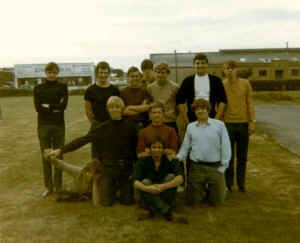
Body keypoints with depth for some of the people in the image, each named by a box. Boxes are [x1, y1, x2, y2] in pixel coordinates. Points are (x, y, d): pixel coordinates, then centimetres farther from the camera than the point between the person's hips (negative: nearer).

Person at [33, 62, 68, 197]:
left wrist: (47, 106, -8)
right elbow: (38, 107, -6)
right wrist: (55, 108, -9)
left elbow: (64, 105, -9)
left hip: (59, 125, -1)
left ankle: (58, 186, 13)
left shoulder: (62, 87, 5)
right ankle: (48, 187, 18)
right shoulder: (38, 88, 7)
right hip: (43, 125, 1)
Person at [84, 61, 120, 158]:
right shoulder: (91, 90, 0)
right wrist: (96, 123, 3)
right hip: (97, 127, -2)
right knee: (96, 154, 3)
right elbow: (88, 111, 3)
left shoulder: (115, 90, 5)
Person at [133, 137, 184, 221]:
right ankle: (167, 210, -23)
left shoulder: (170, 160, -13)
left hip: (165, 194, 1)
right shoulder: (143, 162, -12)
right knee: (145, 182, -28)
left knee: (171, 176, -25)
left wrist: (163, 186, -42)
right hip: (149, 194, 0)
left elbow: (180, 179, -28)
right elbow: (136, 183, -23)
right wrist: (147, 188, -44)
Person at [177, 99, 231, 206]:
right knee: (192, 201, 5)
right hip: (196, 168, 2)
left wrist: (223, 167, -4)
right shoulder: (190, 126, 10)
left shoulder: (219, 125, 1)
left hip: (215, 168, -2)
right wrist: (177, 158, -3)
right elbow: (185, 147, 13)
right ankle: (203, 191, 36)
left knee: (217, 201, 2)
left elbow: (226, 147, 0)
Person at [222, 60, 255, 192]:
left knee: (242, 156, 9)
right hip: (227, 123, -1)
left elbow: (250, 103, 4)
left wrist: (252, 122, -2)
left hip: (243, 123, 1)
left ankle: (241, 184, 21)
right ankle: (228, 184, 16)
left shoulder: (245, 84, 3)